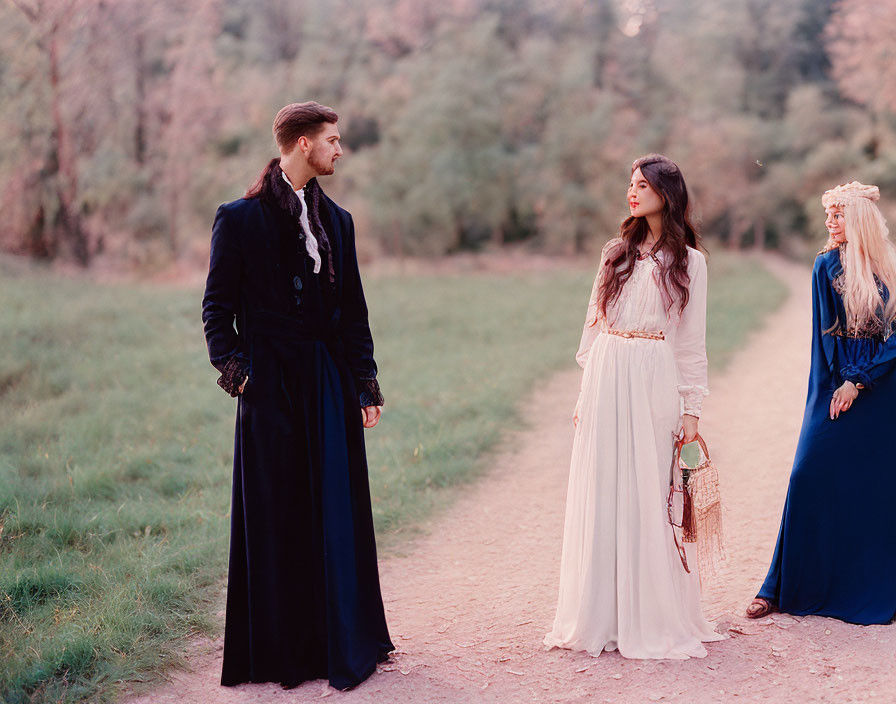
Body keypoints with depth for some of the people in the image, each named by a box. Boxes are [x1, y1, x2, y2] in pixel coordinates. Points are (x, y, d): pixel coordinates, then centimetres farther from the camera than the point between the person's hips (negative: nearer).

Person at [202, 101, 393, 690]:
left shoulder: (336, 220, 12)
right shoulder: (241, 218, -3)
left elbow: (353, 310, 12)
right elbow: (218, 305, -2)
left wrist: (366, 385, 8)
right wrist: (235, 371, -12)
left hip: (329, 380, 5)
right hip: (272, 384, -4)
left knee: (338, 511, 7)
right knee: (276, 515, 2)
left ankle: (343, 641, 18)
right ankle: (279, 648, 12)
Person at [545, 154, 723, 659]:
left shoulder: (688, 261, 3)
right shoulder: (617, 253, 13)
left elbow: (693, 342, 3)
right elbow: (595, 324, 14)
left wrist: (692, 408, -3)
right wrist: (587, 391, 9)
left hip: (653, 387, -3)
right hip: (605, 384, 4)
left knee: (648, 498, -2)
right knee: (601, 498, 4)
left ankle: (655, 621, 9)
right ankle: (600, 617, 13)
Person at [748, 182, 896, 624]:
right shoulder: (828, 265, 1)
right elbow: (825, 329, 1)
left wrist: (859, 381, -10)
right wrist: (844, 379, -6)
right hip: (836, 382, -1)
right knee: (811, 478, -6)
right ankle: (784, 587, 2)